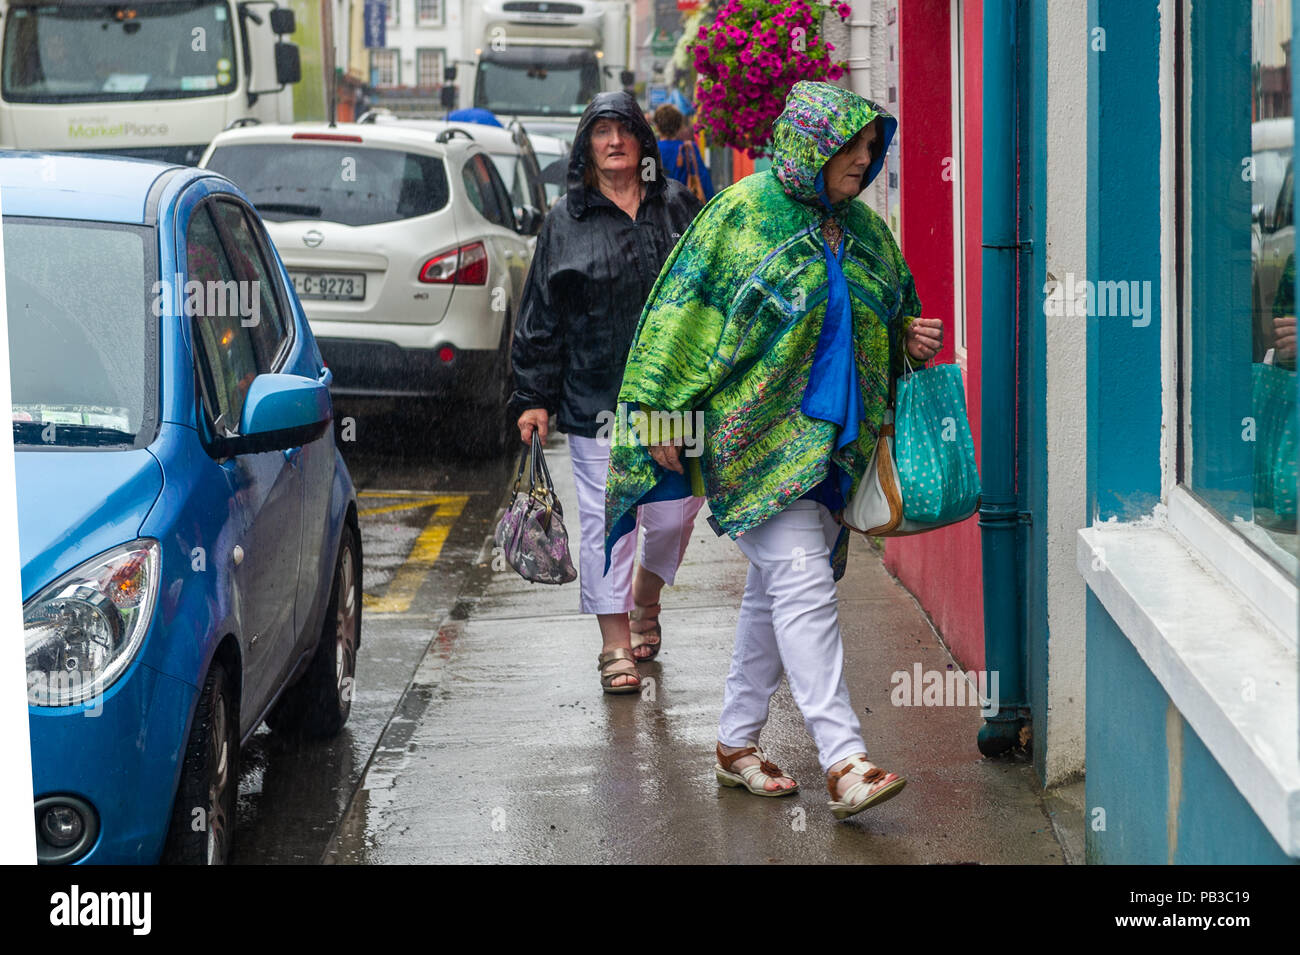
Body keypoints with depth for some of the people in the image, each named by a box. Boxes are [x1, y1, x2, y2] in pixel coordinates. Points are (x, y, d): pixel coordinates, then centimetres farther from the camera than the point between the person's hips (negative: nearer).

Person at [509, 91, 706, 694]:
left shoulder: (679, 209, 8)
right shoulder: (565, 222, 3)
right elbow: (540, 317, 4)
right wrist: (534, 397, 0)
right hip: (594, 397, -2)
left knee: (674, 513, 5)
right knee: (606, 518, -3)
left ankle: (644, 601, 34)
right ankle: (616, 645, 4)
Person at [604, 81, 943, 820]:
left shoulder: (864, 228, 11)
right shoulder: (744, 212, -7)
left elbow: (888, 322, 24)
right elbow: (685, 308, -7)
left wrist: (914, 340, 1)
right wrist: (665, 412, -11)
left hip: (830, 438, 7)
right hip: (757, 436, -7)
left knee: (775, 590, 13)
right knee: (805, 584, -14)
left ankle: (738, 742, 25)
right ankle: (844, 761, -18)